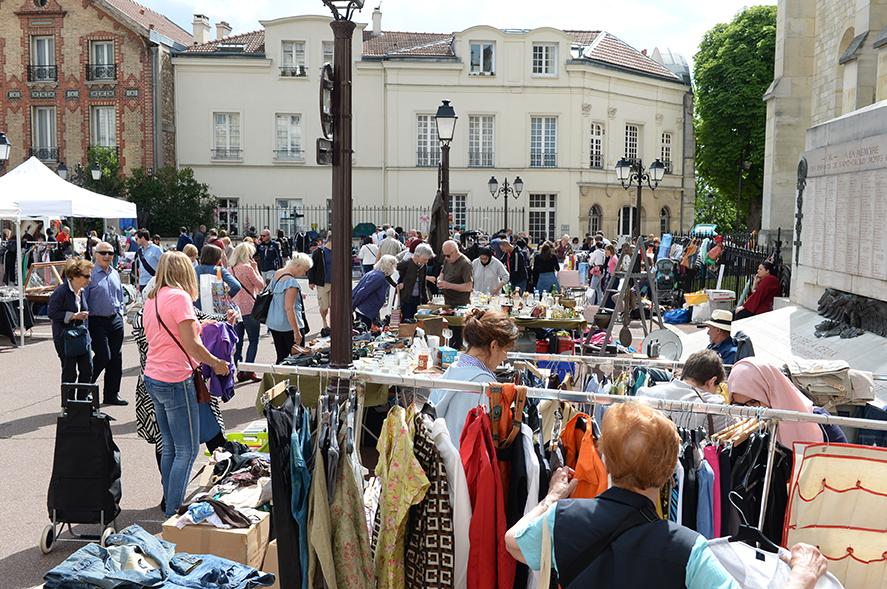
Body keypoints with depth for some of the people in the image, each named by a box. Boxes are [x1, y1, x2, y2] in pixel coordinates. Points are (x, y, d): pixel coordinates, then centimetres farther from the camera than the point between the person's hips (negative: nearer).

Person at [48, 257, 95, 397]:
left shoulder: (82, 291, 8)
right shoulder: (61, 291, -15)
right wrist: (74, 316, -18)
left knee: (87, 369, 5)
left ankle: (82, 399, 19)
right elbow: (52, 313, -16)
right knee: (69, 372, 1)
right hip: (65, 337, -7)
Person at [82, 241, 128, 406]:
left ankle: (111, 394, 16)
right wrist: (85, 322, -10)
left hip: (115, 320, 6)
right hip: (97, 322, -6)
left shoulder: (115, 274, 12)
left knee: (116, 357, 6)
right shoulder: (90, 274, -8)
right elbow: (83, 300, -7)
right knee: (103, 356, -10)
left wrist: (120, 313, 14)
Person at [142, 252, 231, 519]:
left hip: (152, 377, 9)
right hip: (175, 379, -9)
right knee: (187, 451, -2)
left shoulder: (152, 298, 12)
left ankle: (171, 505, 24)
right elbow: (191, 344, -18)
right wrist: (217, 363, -4)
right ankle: (173, 516, 0)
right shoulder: (179, 296, -13)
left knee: (169, 447, 16)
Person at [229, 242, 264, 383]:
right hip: (249, 308, -7)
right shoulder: (247, 268, -12)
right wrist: (256, 269, 1)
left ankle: (239, 371, 12)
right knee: (254, 340, 1)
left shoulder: (231, 269, 8)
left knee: (238, 340, 10)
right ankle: (249, 371, -4)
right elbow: (260, 285, -7)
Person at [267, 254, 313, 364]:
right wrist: (297, 332, -23)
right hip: (288, 326, -9)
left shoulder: (276, 274, 9)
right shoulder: (291, 282, -20)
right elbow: (289, 309, -24)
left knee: (281, 356, 13)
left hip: (273, 323, 9)